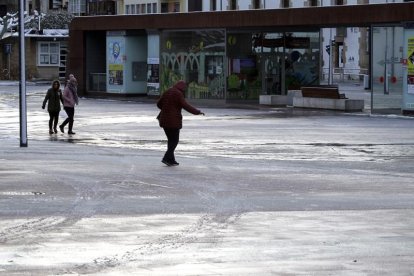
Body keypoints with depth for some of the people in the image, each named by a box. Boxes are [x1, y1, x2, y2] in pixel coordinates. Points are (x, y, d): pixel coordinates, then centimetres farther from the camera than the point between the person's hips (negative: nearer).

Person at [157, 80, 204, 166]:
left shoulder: (167, 92, 10)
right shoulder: (178, 94, -11)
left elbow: (159, 104, 16)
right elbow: (186, 106, -16)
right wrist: (197, 112, -8)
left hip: (164, 120, 7)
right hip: (173, 120, -7)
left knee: (171, 140, 14)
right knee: (174, 140, 1)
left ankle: (171, 160, 13)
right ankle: (167, 158, -9)